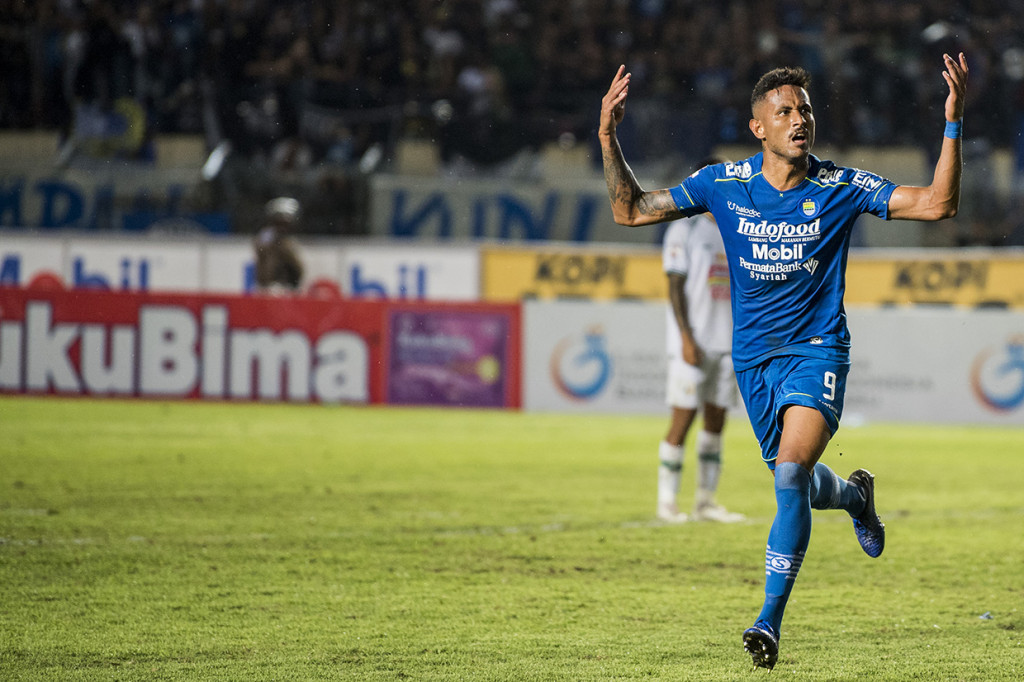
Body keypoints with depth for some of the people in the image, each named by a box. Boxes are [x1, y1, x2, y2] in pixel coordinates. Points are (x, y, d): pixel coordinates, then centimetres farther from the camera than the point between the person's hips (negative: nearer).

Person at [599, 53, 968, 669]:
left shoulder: (840, 189, -9)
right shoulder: (723, 185, -4)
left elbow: (938, 204, -14)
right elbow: (632, 210, 3)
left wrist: (954, 125, -24)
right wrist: (609, 140, -11)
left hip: (817, 348, -3)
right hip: (754, 355, 3)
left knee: (791, 474, -22)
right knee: (797, 485, 13)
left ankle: (770, 621, -17)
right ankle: (855, 496, 51)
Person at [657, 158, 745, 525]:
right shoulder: (685, 230, -5)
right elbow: (676, 286, -10)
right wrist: (686, 338, -17)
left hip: (725, 342, 7)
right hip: (693, 343, -7)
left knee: (716, 419, 6)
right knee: (684, 417, -7)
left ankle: (706, 501, 10)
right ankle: (667, 501, -2)